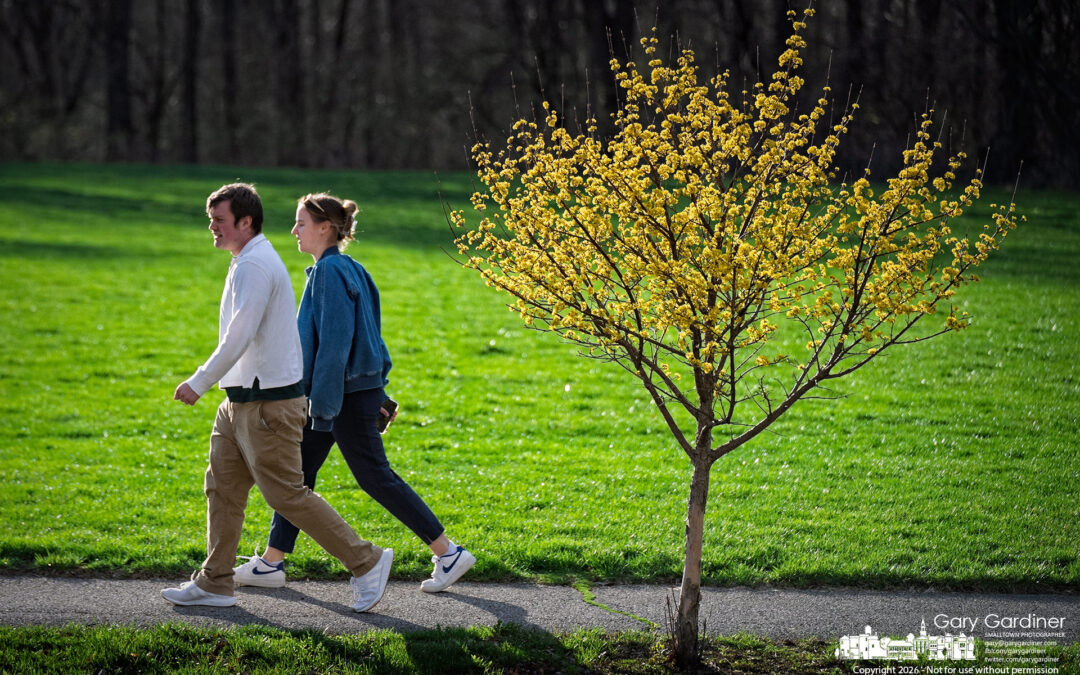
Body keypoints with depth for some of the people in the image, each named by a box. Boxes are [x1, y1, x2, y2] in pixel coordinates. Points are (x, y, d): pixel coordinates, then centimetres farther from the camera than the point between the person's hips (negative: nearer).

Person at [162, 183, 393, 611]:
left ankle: (366, 562, 1)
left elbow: (239, 337, -24)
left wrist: (199, 383, -20)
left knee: (286, 494, -7)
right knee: (223, 488, 10)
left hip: (267, 403, -10)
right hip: (241, 401, 10)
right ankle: (214, 583, 15)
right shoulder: (250, 261, 16)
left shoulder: (255, 265, -17)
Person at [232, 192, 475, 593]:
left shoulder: (332, 271, -18)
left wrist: (323, 406, -23)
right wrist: (377, 394, 21)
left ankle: (449, 554, 5)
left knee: (375, 477, -2)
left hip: (348, 396, -10)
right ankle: (271, 562, 17)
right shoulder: (345, 269, 11)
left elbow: (335, 344, -23)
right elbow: (369, 336, 17)